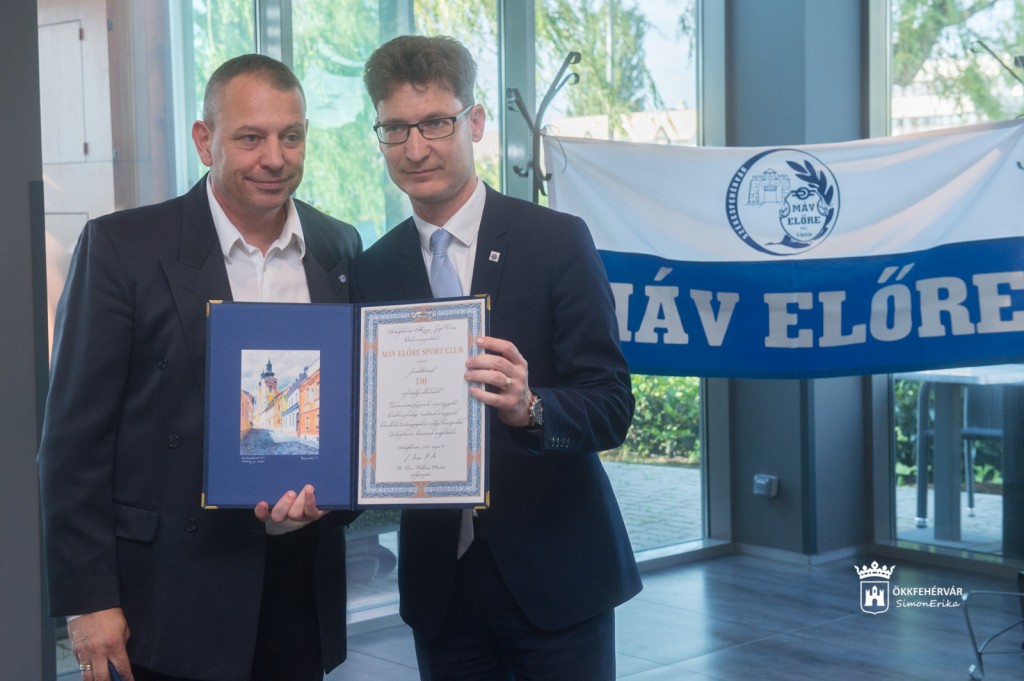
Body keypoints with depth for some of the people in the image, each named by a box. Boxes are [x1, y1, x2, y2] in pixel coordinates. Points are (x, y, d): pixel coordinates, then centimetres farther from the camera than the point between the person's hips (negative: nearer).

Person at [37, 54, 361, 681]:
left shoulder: (341, 249, 6)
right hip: (173, 600, -3)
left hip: (302, 592, 4)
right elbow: (75, 436, -7)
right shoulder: (122, 247, -7)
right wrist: (87, 599, -9)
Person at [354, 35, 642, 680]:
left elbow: (612, 405, -9)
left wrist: (529, 408, -29)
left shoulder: (558, 242, -6)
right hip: (438, 578, 3)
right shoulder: (373, 272, 4)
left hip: (552, 573, -3)